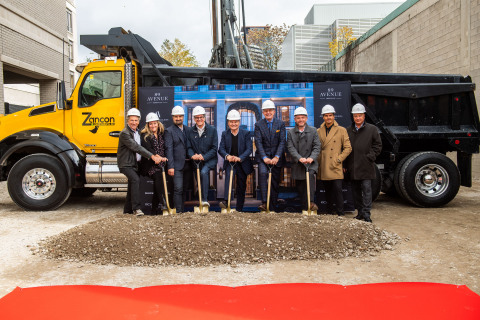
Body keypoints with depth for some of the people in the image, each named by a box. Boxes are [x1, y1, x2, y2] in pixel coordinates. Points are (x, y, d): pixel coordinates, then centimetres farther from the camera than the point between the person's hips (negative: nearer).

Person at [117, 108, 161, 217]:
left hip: (135, 163, 9)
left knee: (132, 185, 13)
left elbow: (140, 147, 16)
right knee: (135, 180, -26)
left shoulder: (138, 132, 12)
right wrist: (152, 156, -29)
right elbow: (136, 147, -25)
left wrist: (155, 155, -1)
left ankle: (128, 209, 24)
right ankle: (136, 208, -24)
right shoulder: (124, 133, -15)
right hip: (126, 164, -9)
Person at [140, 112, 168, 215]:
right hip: (150, 164, -4)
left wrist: (163, 158, 0)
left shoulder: (161, 135, 17)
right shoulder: (145, 136, 3)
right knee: (158, 177, -26)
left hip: (160, 164, 4)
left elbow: (164, 149, 17)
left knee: (158, 183, -5)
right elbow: (148, 149, -10)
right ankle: (162, 203, -29)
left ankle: (155, 209, 4)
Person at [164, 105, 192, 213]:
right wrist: (170, 166, -15)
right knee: (178, 189, -8)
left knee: (185, 189, 10)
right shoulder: (169, 131, -1)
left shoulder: (188, 130, 14)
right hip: (177, 165, -5)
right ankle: (178, 212, -2)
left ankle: (183, 211, 19)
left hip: (188, 164, 5)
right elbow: (169, 149, -8)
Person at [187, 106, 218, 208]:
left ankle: (204, 199, -28)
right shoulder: (191, 131, 8)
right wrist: (192, 155, -18)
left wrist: (204, 157, -18)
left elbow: (214, 148, -4)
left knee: (204, 172, -29)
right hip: (196, 160, 4)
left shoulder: (212, 130, 1)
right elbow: (189, 147, 5)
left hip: (209, 159, -3)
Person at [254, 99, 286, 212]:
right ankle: (264, 202, -26)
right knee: (263, 173, -26)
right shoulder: (258, 124, 3)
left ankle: (272, 205, 15)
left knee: (275, 181, 3)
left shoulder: (280, 124, 4)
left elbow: (282, 142, -3)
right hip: (263, 156, -1)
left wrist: (276, 157, -16)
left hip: (277, 157, 1)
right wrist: (264, 158, -19)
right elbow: (258, 142, -6)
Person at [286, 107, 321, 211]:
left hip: (311, 163, -2)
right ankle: (306, 208, 18)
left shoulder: (313, 131, 8)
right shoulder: (290, 132, 7)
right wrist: (299, 158, -21)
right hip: (297, 164, 2)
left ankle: (310, 202, -31)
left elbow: (317, 147, -1)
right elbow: (291, 148, -4)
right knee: (300, 188, 5)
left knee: (310, 175, -31)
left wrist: (311, 158, -19)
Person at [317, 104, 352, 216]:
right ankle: (329, 213, 21)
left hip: (335, 167, -3)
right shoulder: (318, 131, 11)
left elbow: (348, 148, 3)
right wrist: (318, 162, 4)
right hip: (323, 167, 3)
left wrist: (339, 159, -7)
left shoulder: (341, 130, 3)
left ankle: (341, 214, 0)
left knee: (337, 189, -10)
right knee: (328, 191, 10)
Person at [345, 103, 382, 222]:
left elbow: (377, 145, 5)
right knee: (356, 190, 10)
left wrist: (370, 157, -8)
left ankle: (366, 214, -1)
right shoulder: (348, 130, 10)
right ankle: (360, 212, 21)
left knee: (366, 189, -5)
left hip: (366, 167, -4)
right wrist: (345, 165, 6)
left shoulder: (372, 129, 3)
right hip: (352, 167, 4)